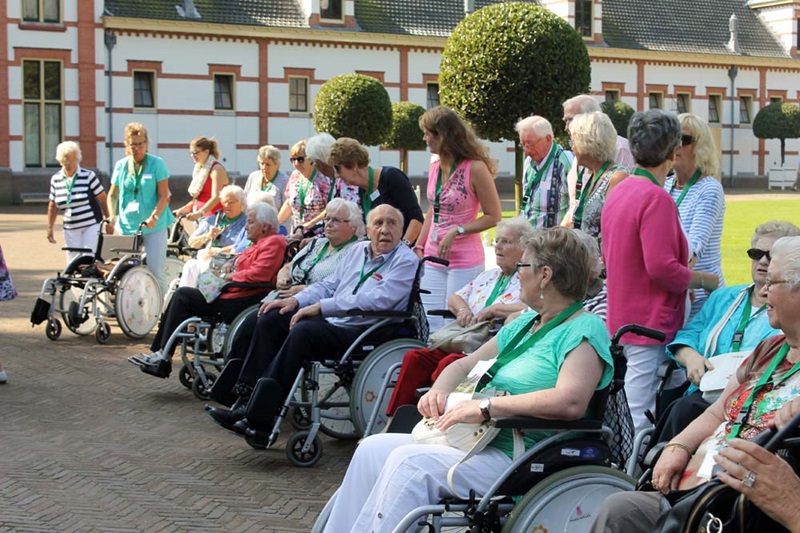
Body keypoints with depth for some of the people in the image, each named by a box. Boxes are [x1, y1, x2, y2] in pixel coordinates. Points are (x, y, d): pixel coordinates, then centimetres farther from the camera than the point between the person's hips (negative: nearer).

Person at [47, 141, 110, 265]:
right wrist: (50, 228, 14)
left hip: (91, 226, -4)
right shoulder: (55, 179, 6)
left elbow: (103, 199, -2)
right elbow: (53, 205, 16)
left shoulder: (88, 176, -6)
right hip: (70, 229, 4)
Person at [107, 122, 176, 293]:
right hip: (127, 226, 4)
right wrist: (112, 216, -1)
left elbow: (164, 196, -7)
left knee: (156, 270, -7)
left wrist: (154, 217, -22)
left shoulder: (156, 164, -3)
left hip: (154, 227, -4)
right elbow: (112, 195, 16)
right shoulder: (121, 165, 8)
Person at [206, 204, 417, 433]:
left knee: (302, 330, -30)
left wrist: (321, 307, -22)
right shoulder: (358, 250, 17)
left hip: (363, 331, -9)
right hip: (331, 320, 9)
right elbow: (329, 285, 22)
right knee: (271, 318, 0)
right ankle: (247, 397, -6)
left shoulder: (406, 261, -9)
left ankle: (261, 418, -28)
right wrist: (296, 300, 2)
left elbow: (378, 300, -22)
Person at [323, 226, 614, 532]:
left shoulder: (584, 330, -9)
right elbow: (465, 366, 24)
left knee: (409, 464, -26)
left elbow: (571, 402, -26)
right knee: (373, 449, -6)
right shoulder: (525, 324, 20)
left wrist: (486, 407, -24)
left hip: (516, 458, -9)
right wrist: (439, 392, 1)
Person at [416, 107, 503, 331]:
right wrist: (418, 247, 15)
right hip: (433, 260, 7)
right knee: (429, 326, 5)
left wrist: (457, 231, -18)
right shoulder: (435, 167, 9)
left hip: (465, 261, -7)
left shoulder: (475, 168, -12)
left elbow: (493, 216, -10)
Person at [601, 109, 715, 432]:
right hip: (651, 321, -10)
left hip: (624, 317, 10)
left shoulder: (619, 191, 10)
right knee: (640, 421, -4)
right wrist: (703, 279, -7)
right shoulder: (656, 198, -18)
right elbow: (662, 268, -24)